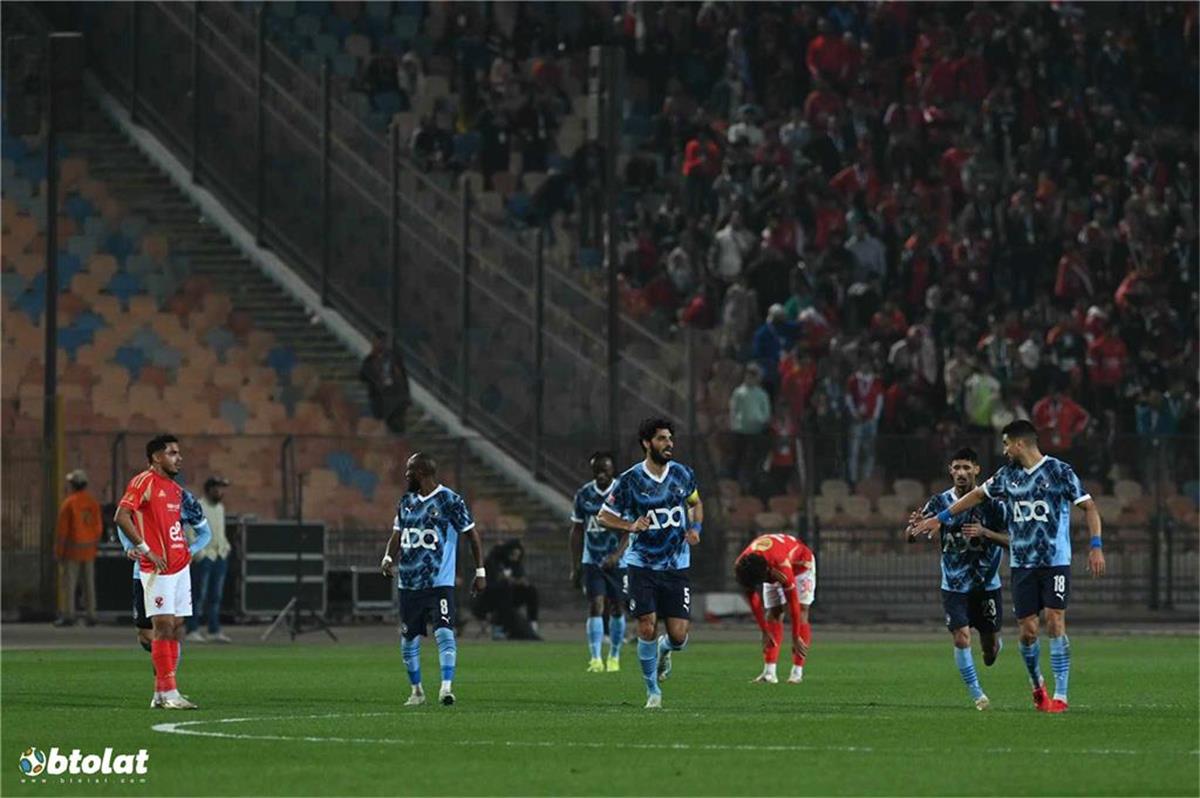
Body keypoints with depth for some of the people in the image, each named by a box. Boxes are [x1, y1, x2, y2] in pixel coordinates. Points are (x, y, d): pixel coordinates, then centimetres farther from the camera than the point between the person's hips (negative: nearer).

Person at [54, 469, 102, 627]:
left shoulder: (69, 503, -13)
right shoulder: (93, 502, 3)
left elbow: (62, 529, -13)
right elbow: (98, 527, 5)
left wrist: (58, 551, -7)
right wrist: (94, 546, 16)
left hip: (72, 549, -5)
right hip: (89, 549, 5)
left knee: (68, 583, -2)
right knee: (89, 583, 9)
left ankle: (68, 616, -6)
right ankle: (91, 616, 8)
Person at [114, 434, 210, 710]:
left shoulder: (176, 489, 17)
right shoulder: (145, 482, -9)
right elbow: (122, 517, -17)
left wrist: (188, 550, 11)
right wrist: (146, 550, -18)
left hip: (180, 565, 8)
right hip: (158, 568, -8)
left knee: (175, 627, 6)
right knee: (164, 625, -9)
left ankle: (161, 693, 10)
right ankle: (168, 693, -10)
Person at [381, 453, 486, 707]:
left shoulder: (449, 501, -6)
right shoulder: (406, 502, 12)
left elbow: (471, 534, -1)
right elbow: (397, 535, 18)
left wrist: (480, 572, -2)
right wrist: (389, 558, -2)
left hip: (439, 583, -6)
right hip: (409, 584, 6)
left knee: (444, 633, -19)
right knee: (409, 640, 10)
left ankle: (447, 686, -24)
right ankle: (416, 691, 24)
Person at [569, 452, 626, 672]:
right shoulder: (583, 495, 1)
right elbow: (577, 532, 7)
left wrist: (616, 555, -27)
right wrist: (574, 567, 5)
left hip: (619, 561, -1)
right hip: (592, 561, 1)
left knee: (617, 608, 6)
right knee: (595, 606, -12)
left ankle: (614, 657, 23)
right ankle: (595, 659, -17)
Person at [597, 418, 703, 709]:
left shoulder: (682, 474, 2)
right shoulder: (630, 480, -8)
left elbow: (696, 503, 22)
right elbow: (604, 516, 0)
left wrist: (695, 527, 2)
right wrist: (631, 526, -18)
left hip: (677, 567, 2)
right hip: (642, 567, -2)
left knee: (679, 635, -5)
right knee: (647, 629, -9)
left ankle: (663, 649, 33)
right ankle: (653, 691, 9)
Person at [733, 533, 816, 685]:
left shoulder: (782, 565, -46)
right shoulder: (741, 566, -30)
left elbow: (793, 603, -37)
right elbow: (753, 600, -17)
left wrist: (796, 637, -29)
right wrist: (765, 632, -14)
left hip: (800, 562, -5)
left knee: (800, 611, -16)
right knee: (772, 614, -8)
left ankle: (797, 671, -17)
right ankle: (769, 672, -12)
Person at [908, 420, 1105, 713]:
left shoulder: (1060, 472, -5)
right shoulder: (1008, 475, 10)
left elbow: (1089, 506, -5)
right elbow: (978, 495, 23)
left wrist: (1096, 547, -14)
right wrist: (939, 518, 26)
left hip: (1055, 562, -4)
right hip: (1022, 565, 4)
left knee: (1055, 623, -12)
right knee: (1028, 630, 1)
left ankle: (1060, 695, -8)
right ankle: (1036, 684, 26)